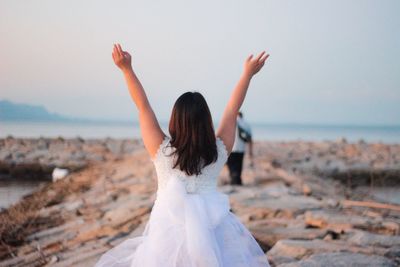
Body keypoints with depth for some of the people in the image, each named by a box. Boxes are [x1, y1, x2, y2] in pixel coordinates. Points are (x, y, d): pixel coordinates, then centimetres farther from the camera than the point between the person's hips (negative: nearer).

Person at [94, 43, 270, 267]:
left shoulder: (162, 151, -11)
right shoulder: (219, 151, -7)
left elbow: (143, 107, -6)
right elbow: (232, 110, 4)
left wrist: (127, 69, 0)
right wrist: (248, 73, 16)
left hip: (170, 234, -1)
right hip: (213, 231, 2)